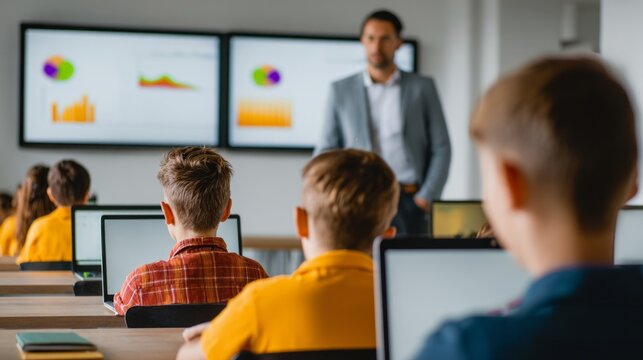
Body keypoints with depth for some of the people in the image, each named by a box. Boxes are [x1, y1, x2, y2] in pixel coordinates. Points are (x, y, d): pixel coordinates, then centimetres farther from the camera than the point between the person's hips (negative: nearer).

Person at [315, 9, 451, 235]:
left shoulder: (422, 88, 9)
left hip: (409, 204, 0)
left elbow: (441, 149, 6)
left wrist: (426, 198, -5)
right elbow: (326, 153, 10)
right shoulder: (341, 90, 10)